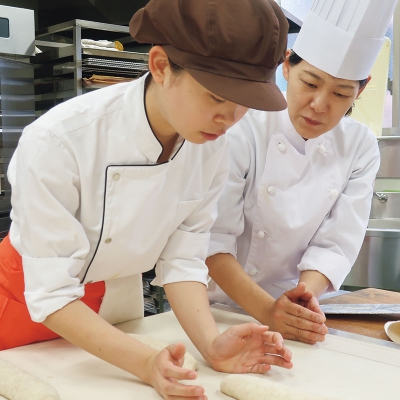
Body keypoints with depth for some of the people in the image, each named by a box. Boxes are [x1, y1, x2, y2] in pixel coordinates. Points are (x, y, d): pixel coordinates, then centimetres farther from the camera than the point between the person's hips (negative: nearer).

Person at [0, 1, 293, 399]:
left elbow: (182, 259, -11)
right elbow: (51, 296, -27)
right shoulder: (56, 141, -33)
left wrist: (212, 344, -25)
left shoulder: (211, 147, -17)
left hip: (119, 298, 4)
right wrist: (147, 364, -37)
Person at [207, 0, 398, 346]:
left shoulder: (360, 148, -2)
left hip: (290, 310, 2)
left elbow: (336, 243, -5)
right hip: (216, 304, -1)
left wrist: (304, 297, -22)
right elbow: (215, 238, -17)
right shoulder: (243, 130, -14)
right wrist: (266, 310, -28)